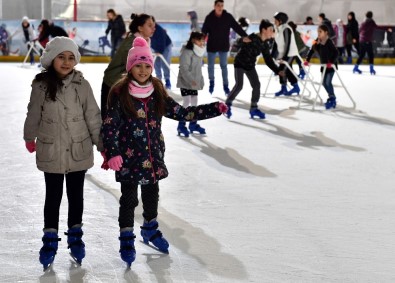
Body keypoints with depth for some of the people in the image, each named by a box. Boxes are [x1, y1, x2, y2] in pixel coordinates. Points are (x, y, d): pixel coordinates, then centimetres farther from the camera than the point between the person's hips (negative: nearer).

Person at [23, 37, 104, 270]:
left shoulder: (82, 85, -9)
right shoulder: (41, 86, -10)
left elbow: (93, 117, -4)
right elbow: (34, 114, 5)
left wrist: (102, 144, 0)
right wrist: (30, 137, 18)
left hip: (79, 151, 1)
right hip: (51, 152, -1)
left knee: (76, 194, 14)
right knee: (53, 195, 10)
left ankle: (75, 236, 31)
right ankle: (50, 239, 23)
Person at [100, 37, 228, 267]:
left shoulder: (157, 93, 0)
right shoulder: (120, 94, -13)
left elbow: (182, 113, 3)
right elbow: (110, 126, -14)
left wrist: (215, 109, -2)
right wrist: (112, 153, -25)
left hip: (153, 156, 5)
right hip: (129, 158, -4)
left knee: (152, 194, 20)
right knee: (129, 198, 6)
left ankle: (151, 228, 42)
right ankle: (127, 238, 20)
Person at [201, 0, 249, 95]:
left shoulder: (228, 17, -7)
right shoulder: (209, 18, -7)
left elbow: (237, 27, -9)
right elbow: (204, 31, -3)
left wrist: (245, 36, -20)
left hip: (224, 46, 0)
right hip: (212, 45, 0)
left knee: (224, 66, 5)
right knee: (210, 65, 10)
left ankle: (226, 85, 12)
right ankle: (211, 82, 30)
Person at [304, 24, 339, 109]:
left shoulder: (329, 42, -21)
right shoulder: (317, 42, -2)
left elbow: (336, 53, -26)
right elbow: (311, 51, 6)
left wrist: (331, 62, -36)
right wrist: (307, 60, -3)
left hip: (331, 65, -7)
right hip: (324, 65, 7)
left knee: (328, 82, -12)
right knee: (324, 83, 10)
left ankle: (332, 99, 1)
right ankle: (331, 97, 26)